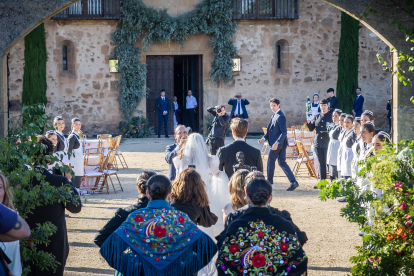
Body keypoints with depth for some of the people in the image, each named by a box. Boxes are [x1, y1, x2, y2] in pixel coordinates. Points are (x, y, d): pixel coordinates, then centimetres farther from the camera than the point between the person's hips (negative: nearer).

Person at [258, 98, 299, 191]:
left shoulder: (280, 117, -16)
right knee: (282, 162, 9)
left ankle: (269, 183, 14)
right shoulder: (274, 116, 14)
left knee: (270, 161, 3)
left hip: (278, 144, -9)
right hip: (281, 144, 9)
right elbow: (270, 130, 20)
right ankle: (293, 182, 3)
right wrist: (264, 138, 6)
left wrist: (277, 143, -29)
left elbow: (284, 132, -22)